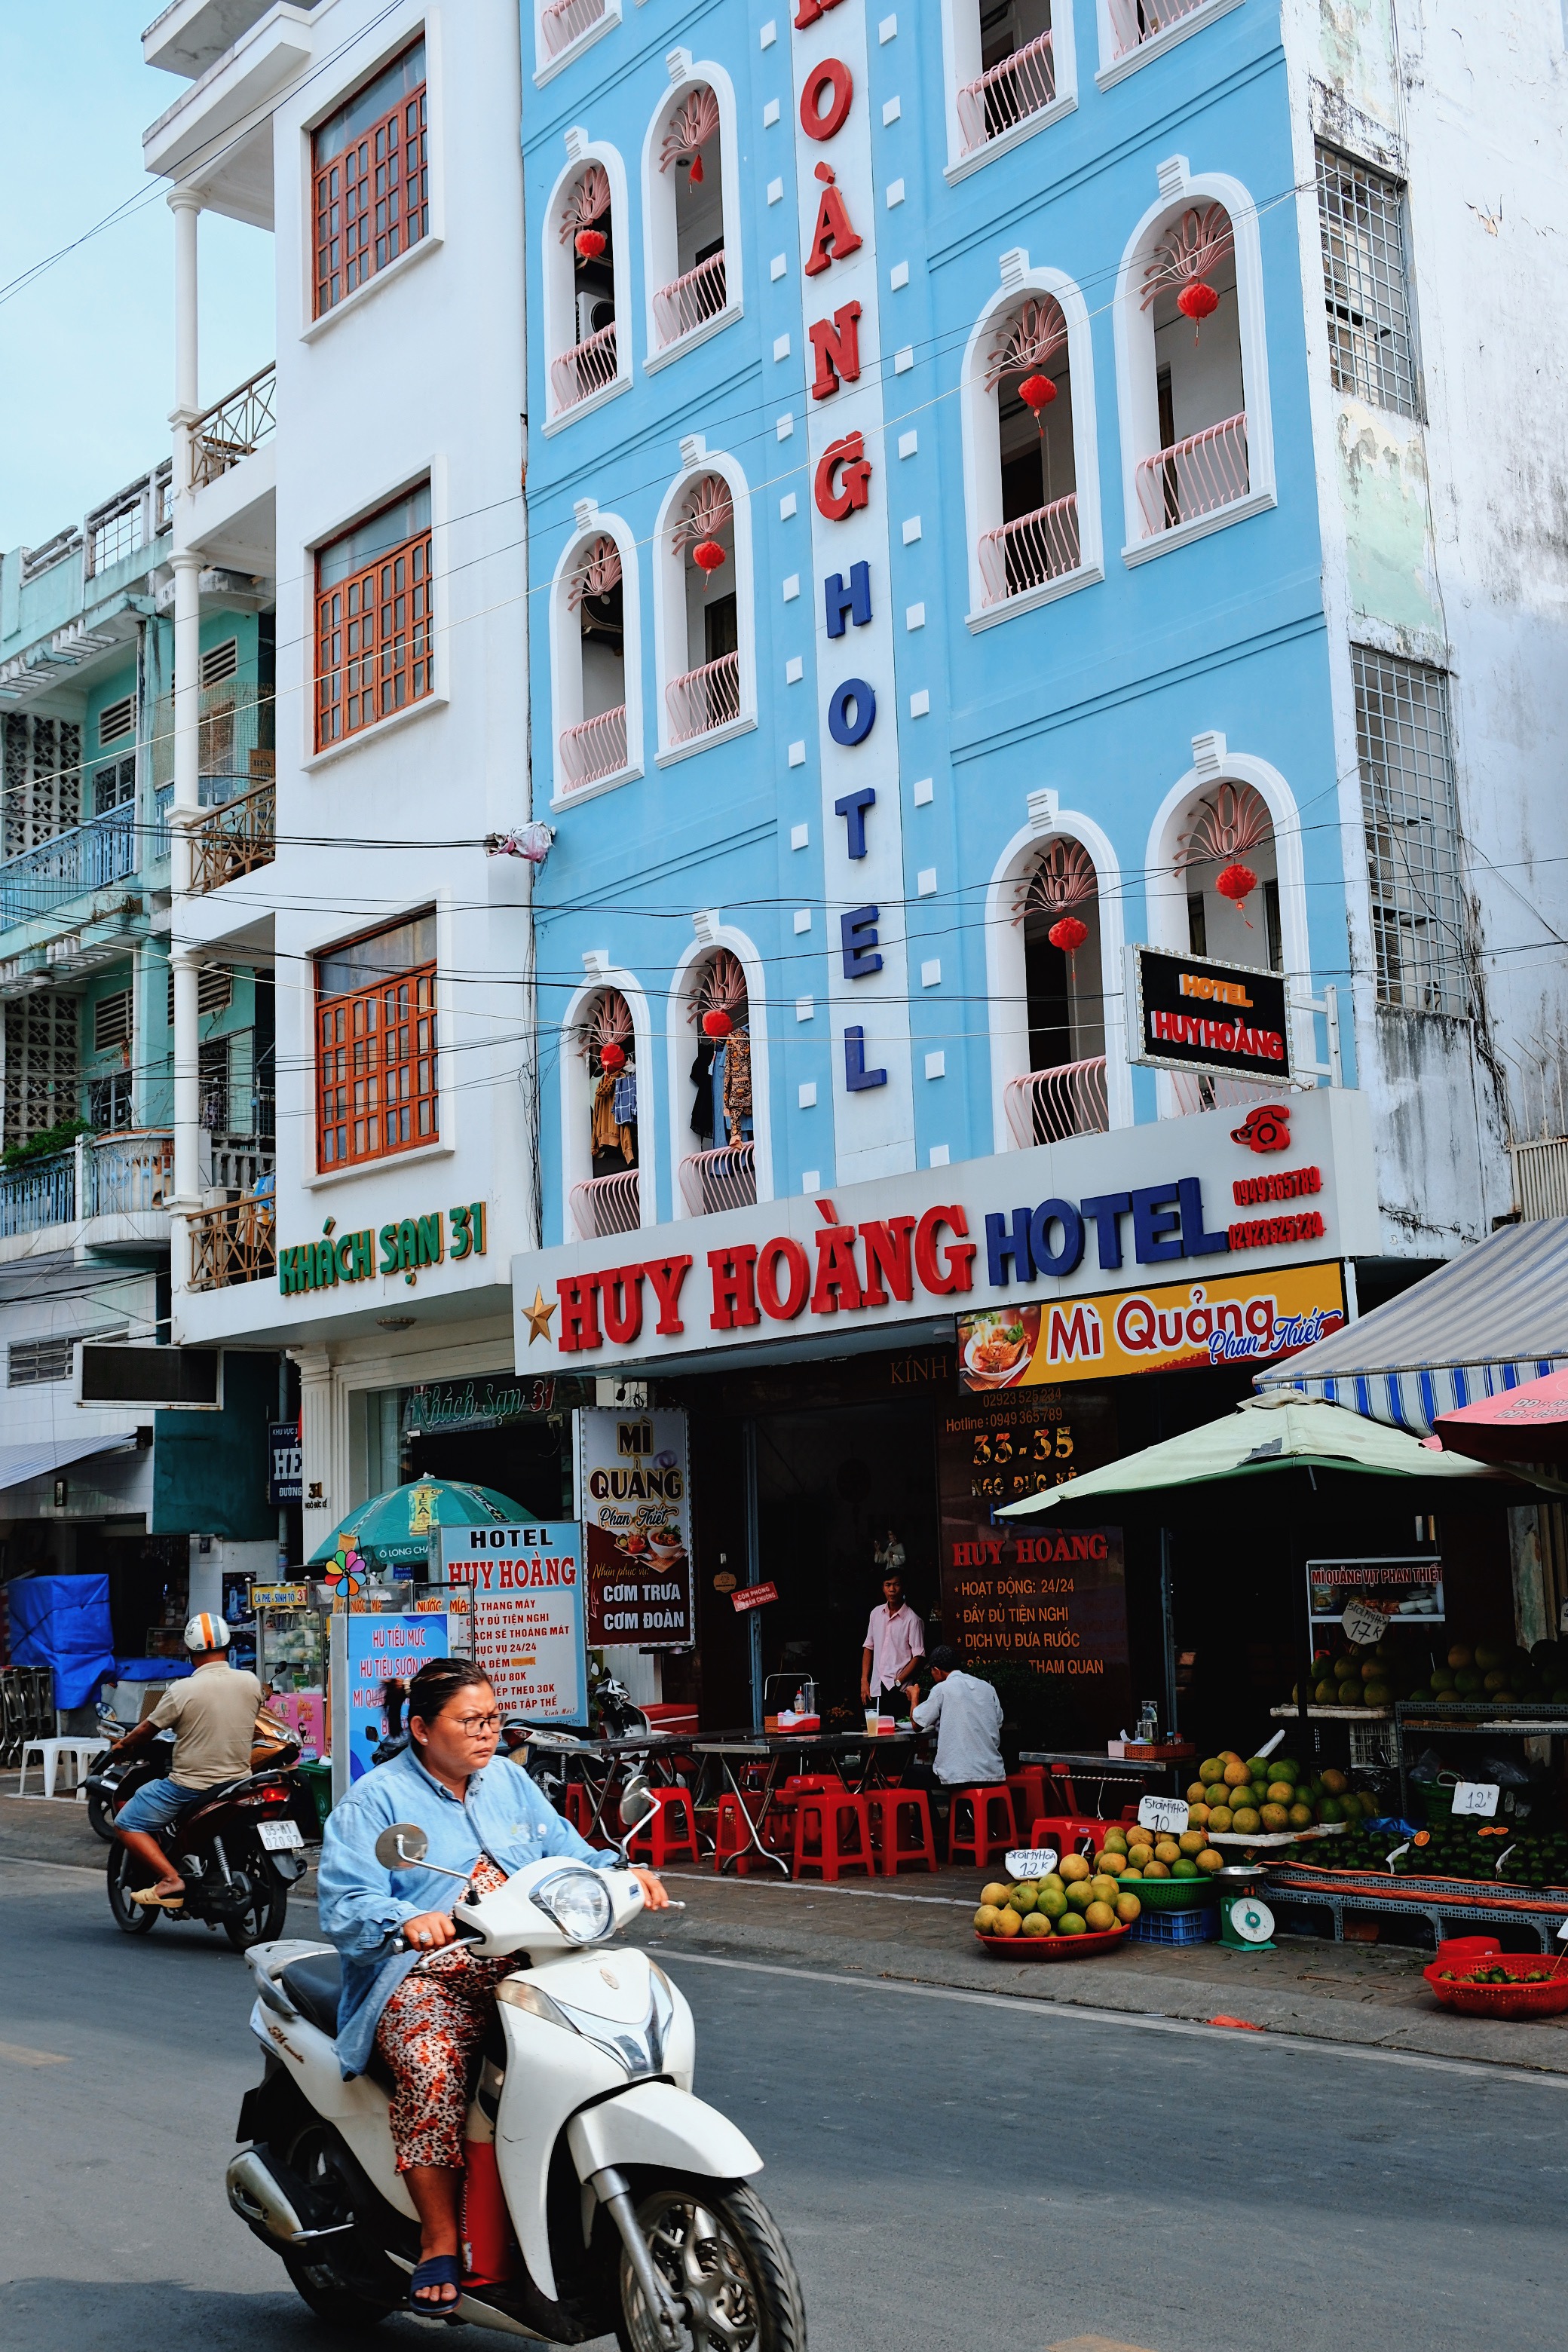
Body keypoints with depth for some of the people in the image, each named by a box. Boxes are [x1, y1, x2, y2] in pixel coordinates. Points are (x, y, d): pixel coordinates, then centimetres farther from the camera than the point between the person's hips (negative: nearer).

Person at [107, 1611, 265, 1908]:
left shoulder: (182, 1690, -16)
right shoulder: (251, 1683, -4)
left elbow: (148, 1730, -3)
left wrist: (121, 1747, 17)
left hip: (190, 1784, -6)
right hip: (238, 1779, 6)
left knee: (126, 1824, 7)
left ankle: (171, 1879, -11)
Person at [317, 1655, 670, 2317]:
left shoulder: (510, 1782, 17)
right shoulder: (372, 1802, -1)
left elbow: (567, 1855, 16)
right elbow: (345, 1907, -12)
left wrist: (620, 1874, -6)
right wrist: (407, 1921, -33)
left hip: (524, 1972, 5)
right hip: (425, 1982, -5)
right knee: (431, 2070, -35)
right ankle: (440, 2247, -19)